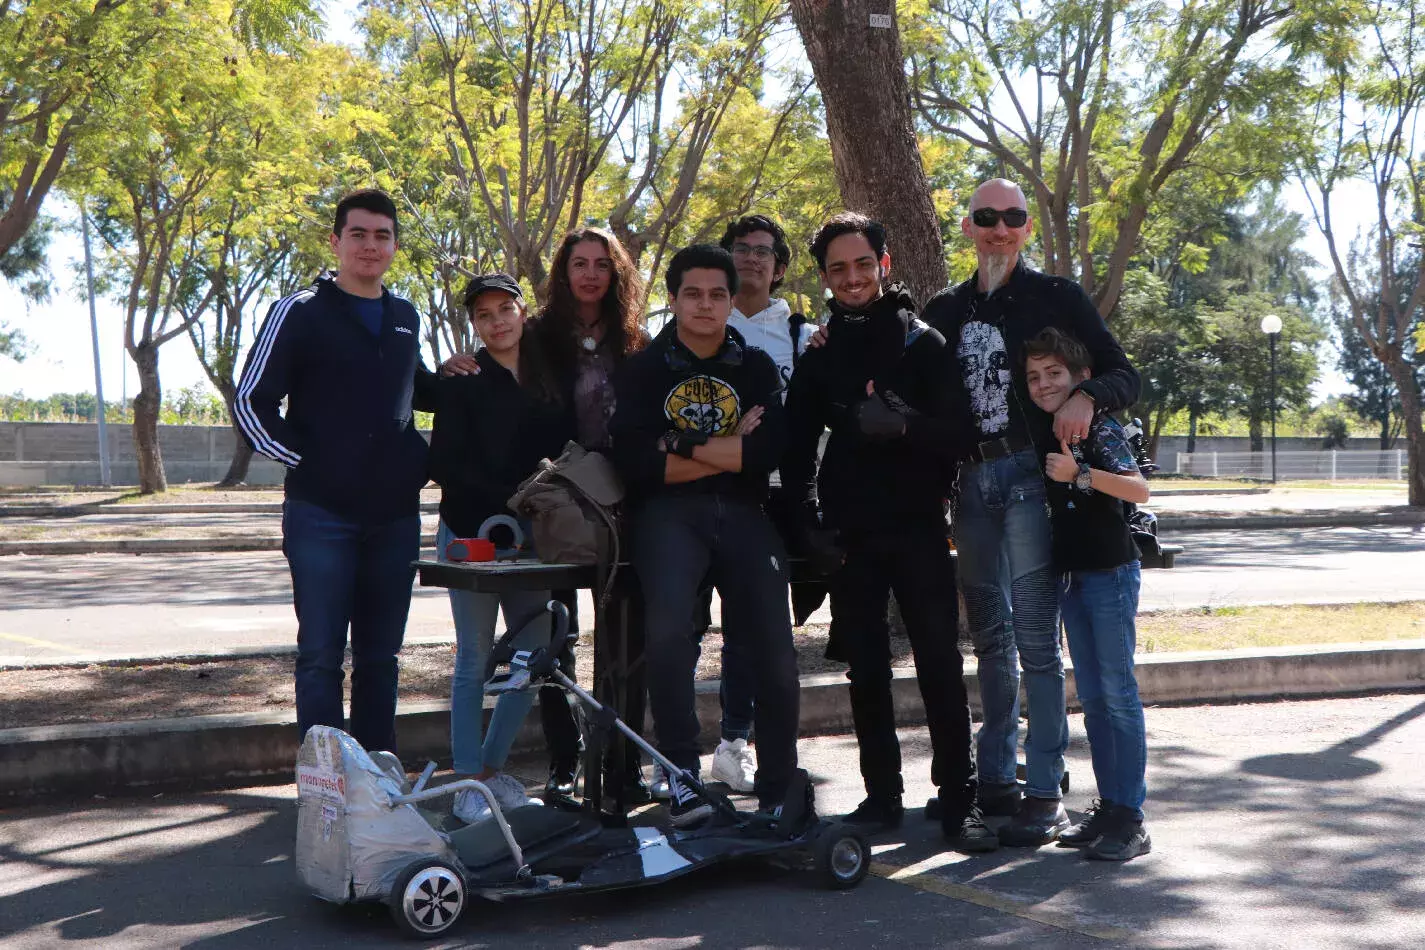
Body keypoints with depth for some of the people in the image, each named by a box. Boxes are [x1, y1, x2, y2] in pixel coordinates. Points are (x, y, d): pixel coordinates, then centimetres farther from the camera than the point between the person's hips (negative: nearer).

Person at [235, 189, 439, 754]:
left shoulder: (405, 319, 15)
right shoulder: (301, 312, -1)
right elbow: (251, 402, -3)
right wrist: (305, 461, -9)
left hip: (396, 515, 5)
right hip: (322, 515, -5)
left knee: (380, 655, 10)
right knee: (321, 654, -2)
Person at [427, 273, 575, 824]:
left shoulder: (551, 381, 10)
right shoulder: (462, 382, -3)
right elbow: (445, 464, -10)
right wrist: (509, 497, -18)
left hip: (531, 536, 4)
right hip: (472, 534, -4)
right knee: (476, 660, -1)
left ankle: (492, 767, 20)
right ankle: (467, 782, 7)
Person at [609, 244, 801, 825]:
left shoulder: (757, 368, 16)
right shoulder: (643, 370, 12)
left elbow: (767, 453, -2)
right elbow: (634, 462, -4)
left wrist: (683, 444, -5)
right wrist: (729, 450, -3)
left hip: (741, 514, 2)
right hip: (668, 514, -2)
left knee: (776, 652, -8)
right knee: (669, 627, -30)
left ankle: (778, 792, 7)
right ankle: (679, 776, -21)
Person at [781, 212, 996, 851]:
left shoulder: (923, 343, 2)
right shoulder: (820, 357, 12)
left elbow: (956, 433, -5)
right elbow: (797, 449, 15)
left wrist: (905, 425, -23)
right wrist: (811, 521, 4)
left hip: (918, 528, -3)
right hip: (849, 535, 3)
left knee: (940, 664, -6)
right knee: (866, 669, 6)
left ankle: (958, 801, 0)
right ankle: (882, 795, 16)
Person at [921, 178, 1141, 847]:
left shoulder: (1057, 297, 1)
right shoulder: (946, 309, 16)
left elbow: (1124, 375, -1)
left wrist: (1087, 396, -22)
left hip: (1030, 476, -5)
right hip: (972, 479, 5)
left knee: (1035, 635, -9)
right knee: (989, 635, 12)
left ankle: (1045, 793, -6)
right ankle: (996, 777, 22)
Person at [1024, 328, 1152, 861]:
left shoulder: (1100, 428, -10)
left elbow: (1139, 489, -21)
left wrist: (1080, 473, -31)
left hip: (1110, 572, -7)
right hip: (1070, 576, 8)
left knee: (1118, 693, -6)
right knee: (1091, 698, 10)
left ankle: (1130, 817, -3)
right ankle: (1107, 807, 17)